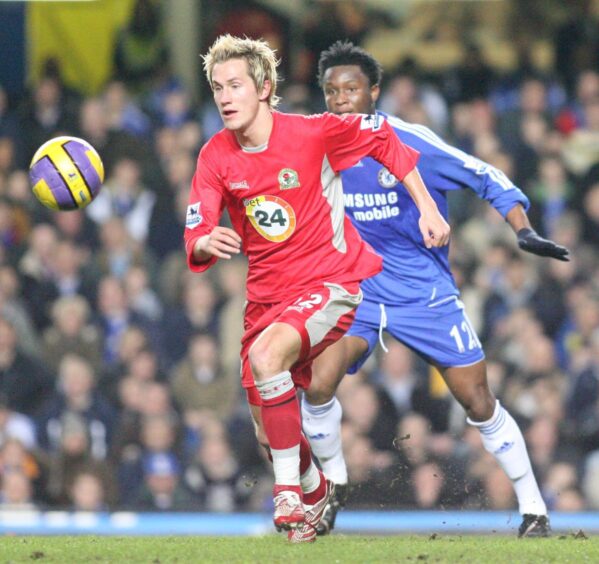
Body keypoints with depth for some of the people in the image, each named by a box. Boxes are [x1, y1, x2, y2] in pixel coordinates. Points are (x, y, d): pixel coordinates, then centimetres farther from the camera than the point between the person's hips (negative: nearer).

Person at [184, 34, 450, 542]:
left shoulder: (311, 133, -13)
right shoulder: (216, 157, -4)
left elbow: (384, 139, 1)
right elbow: (196, 239, -8)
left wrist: (427, 209, 0)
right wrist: (207, 243, -33)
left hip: (333, 281, -5)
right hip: (268, 294, 5)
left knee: (267, 354, -34)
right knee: (271, 433, 8)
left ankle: (290, 490, -23)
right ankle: (315, 491, 42)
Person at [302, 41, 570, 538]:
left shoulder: (410, 142, -14)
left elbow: (486, 178, -9)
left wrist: (523, 230, -20)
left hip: (428, 294, -2)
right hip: (360, 292, 2)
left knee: (479, 403, -4)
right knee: (318, 386, -19)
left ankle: (534, 510, 10)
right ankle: (335, 484, 7)